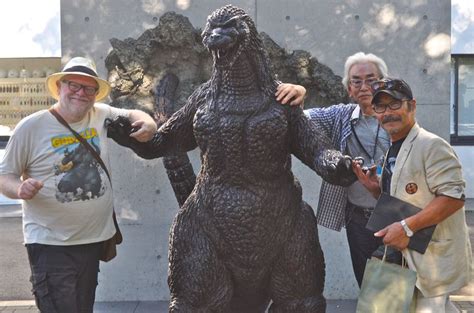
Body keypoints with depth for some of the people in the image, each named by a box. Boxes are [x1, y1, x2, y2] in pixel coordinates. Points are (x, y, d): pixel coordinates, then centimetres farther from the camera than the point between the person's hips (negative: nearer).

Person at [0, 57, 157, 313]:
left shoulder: (100, 115, 4)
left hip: (94, 239, 5)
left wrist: (147, 123, -5)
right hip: (51, 244, -5)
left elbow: (133, 115, 19)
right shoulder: (31, 127, -8)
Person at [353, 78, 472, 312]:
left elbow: (454, 196, -24)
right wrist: (375, 189, 2)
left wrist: (407, 227, -26)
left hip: (433, 260, -9)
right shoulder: (392, 152, 12)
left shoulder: (432, 146, -16)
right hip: (403, 257, 9)